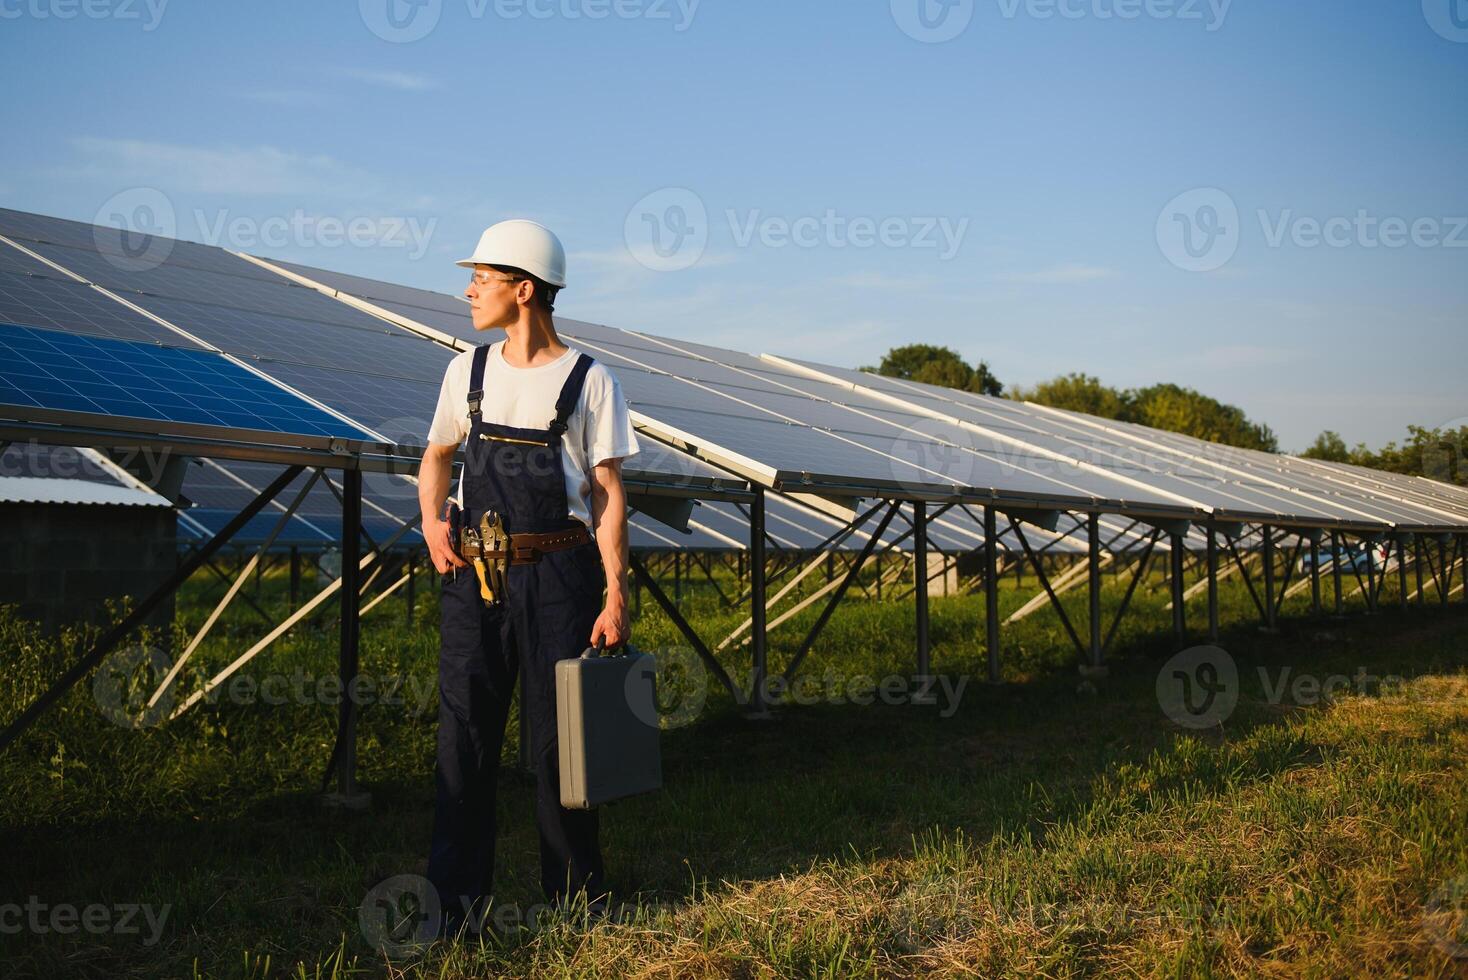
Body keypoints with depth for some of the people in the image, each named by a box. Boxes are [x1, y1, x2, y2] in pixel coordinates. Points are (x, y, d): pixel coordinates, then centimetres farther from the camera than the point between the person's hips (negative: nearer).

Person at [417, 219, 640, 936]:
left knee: (558, 734, 3)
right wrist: (432, 520, 2)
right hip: (474, 573, 3)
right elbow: (437, 454, 23)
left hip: (558, 573, -3)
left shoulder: (588, 381, -1)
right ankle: (456, 898, 6)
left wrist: (615, 596, -9)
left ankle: (575, 892, 16)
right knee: (464, 733, 0)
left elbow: (608, 494, -2)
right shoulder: (469, 370, 11)